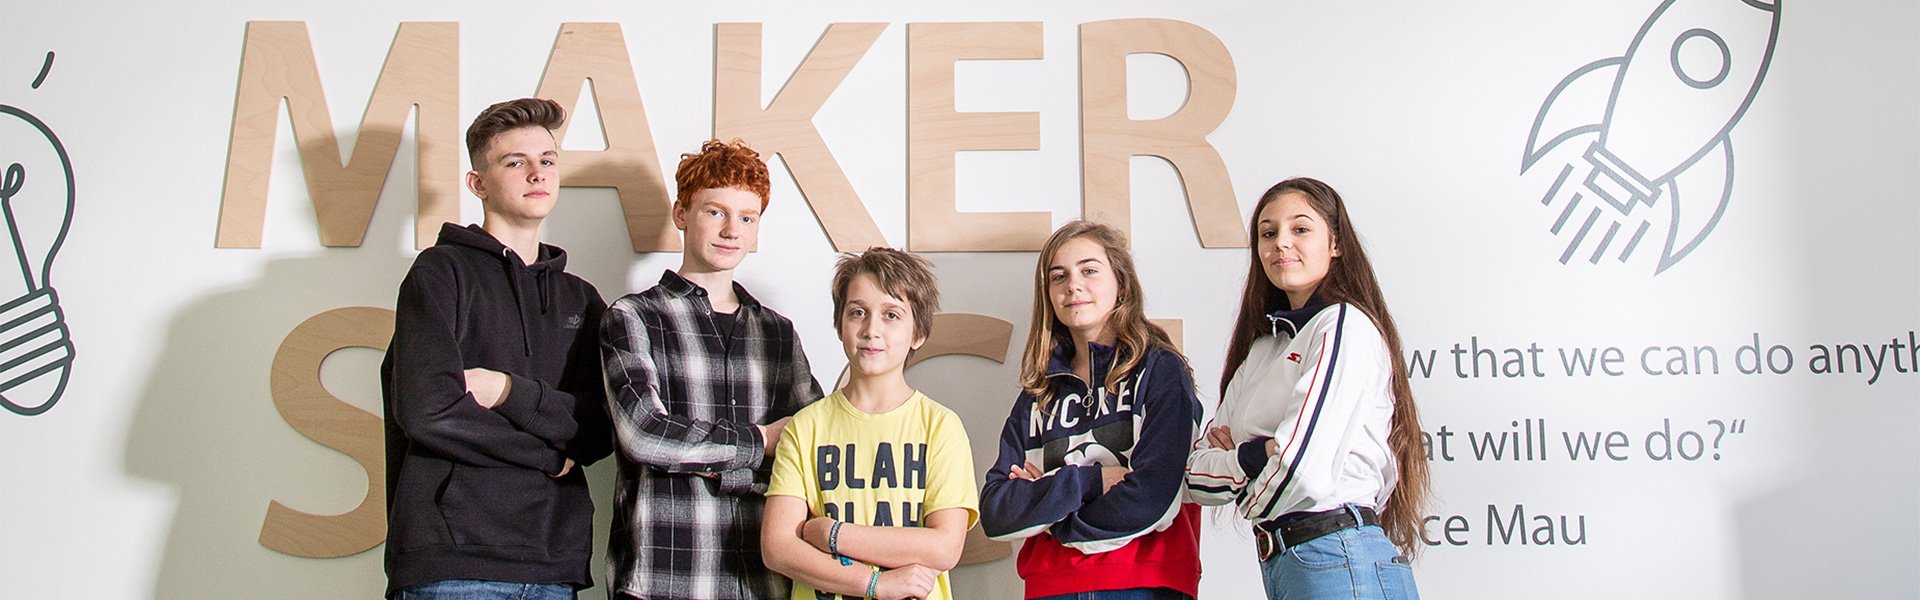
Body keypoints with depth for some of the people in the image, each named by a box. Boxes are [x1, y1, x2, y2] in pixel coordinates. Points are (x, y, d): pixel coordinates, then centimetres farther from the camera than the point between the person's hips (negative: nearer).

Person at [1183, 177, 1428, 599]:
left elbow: (1305, 469, -20)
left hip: (1341, 563, -7)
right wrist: (1255, 454, -10)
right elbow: (1199, 476, 8)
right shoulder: (1262, 348, 15)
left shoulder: (1345, 326, -9)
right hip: (1277, 563, 8)